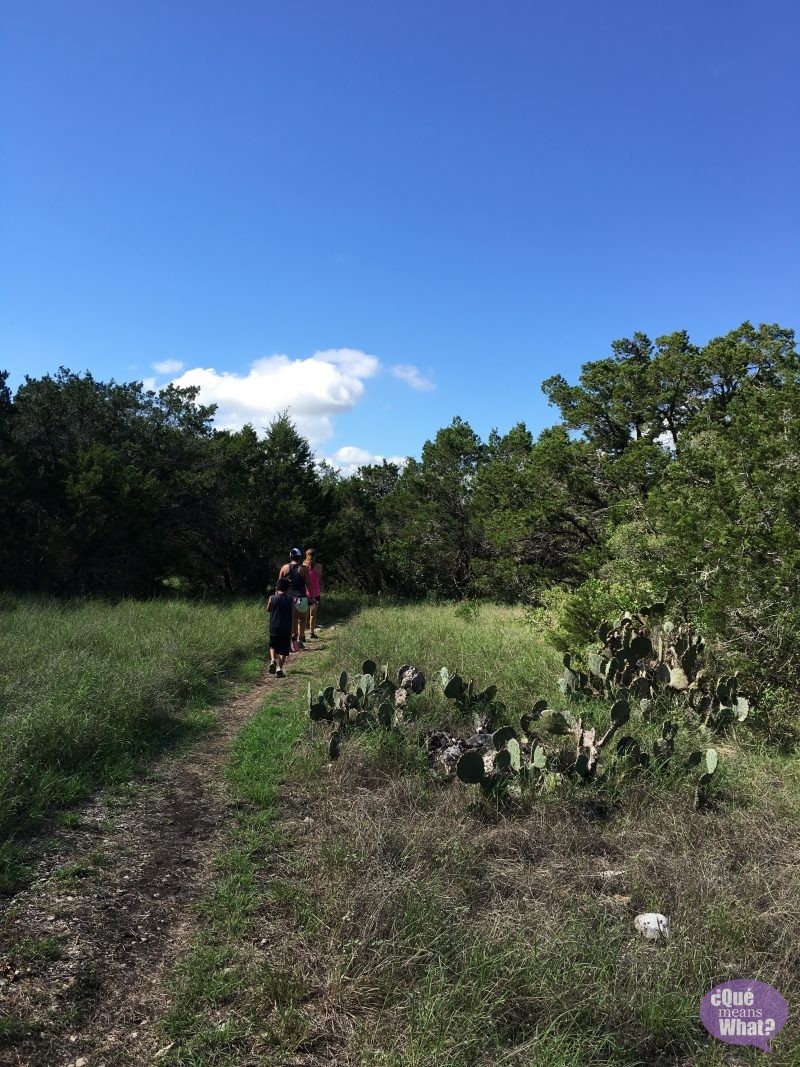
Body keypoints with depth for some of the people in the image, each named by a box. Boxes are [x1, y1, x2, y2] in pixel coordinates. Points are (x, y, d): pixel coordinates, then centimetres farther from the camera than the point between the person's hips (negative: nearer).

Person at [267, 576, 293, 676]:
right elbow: (293, 614, 3)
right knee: (283, 650, 6)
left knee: (273, 645, 21)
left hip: (274, 628, 0)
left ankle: (273, 659, -3)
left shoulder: (272, 598, -5)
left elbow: (268, 609, 11)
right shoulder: (290, 600, -4)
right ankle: (279, 667, -3)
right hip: (286, 628, 0)